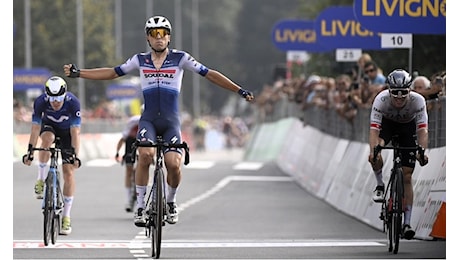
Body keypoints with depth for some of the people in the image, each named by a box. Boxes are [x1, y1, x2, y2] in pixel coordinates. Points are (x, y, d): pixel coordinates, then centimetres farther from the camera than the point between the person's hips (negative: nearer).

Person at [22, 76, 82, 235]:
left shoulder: (73, 102, -34)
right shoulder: (40, 102, -30)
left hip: (67, 130, -1)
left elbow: (75, 132, -34)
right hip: (49, 126, 1)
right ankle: (41, 180, -20)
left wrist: (75, 155, -41)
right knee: (47, 139, -37)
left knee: (68, 171, -10)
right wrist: (30, 151, -35)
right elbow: (35, 128, -28)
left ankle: (66, 216, -5)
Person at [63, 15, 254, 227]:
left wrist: (239, 91, -3)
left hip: (171, 121, -1)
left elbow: (210, 74, 2)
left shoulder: (180, 58, 2)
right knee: (146, 154, -28)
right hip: (149, 119, 1)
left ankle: (170, 201, 13)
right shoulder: (140, 60, 8)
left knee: (173, 164, -19)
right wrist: (78, 73, 9)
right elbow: (112, 73, 14)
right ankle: (140, 206, -16)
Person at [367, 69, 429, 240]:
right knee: (375, 156, -33)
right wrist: (372, 151, -57)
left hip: (408, 127, 0)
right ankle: (380, 186, -5)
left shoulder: (418, 101, -34)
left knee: (407, 177, -5)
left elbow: (422, 130, -38)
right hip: (387, 123, 0)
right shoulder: (381, 100, -35)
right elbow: (374, 129, -40)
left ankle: (407, 223, 0)